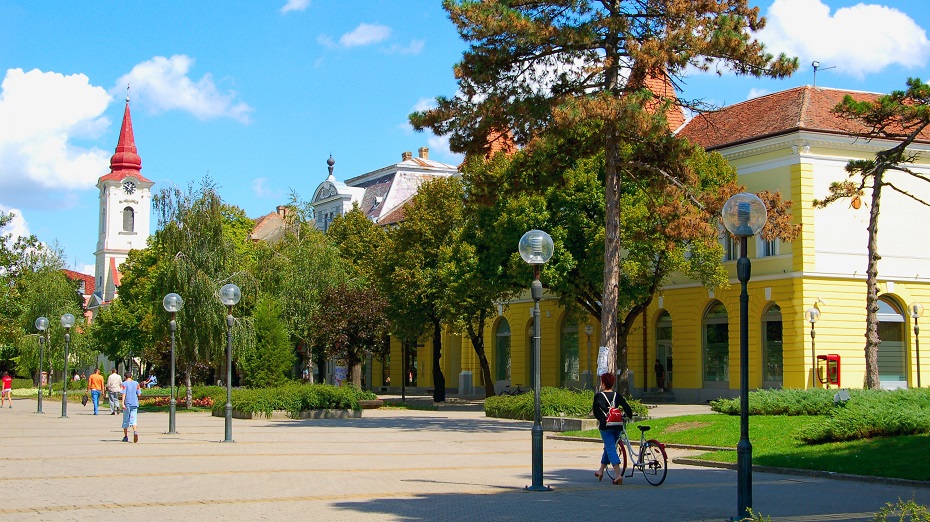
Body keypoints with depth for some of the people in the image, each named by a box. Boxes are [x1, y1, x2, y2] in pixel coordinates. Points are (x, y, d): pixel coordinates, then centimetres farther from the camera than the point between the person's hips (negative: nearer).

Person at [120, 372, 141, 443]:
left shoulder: (124, 383, -4)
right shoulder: (136, 383, 6)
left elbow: (123, 394, -14)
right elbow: (139, 394, 6)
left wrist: (122, 403, -19)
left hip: (127, 404, -2)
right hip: (135, 404, 2)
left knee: (125, 421, 9)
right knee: (133, 420, -1)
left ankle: (126, 436, 14)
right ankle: (135, 431, -28)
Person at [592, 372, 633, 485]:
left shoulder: (598, 396, -5)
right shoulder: (617, 396, 4)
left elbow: (595, 412, -4)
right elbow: (628, 409, 4)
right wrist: (628, 416, 24)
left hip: (605, 426, -4)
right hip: (617, 426, 4)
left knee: (611, 449, -7)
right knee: (608, 447, 21)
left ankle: (618, 475, -21)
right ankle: (601, 471, 35)